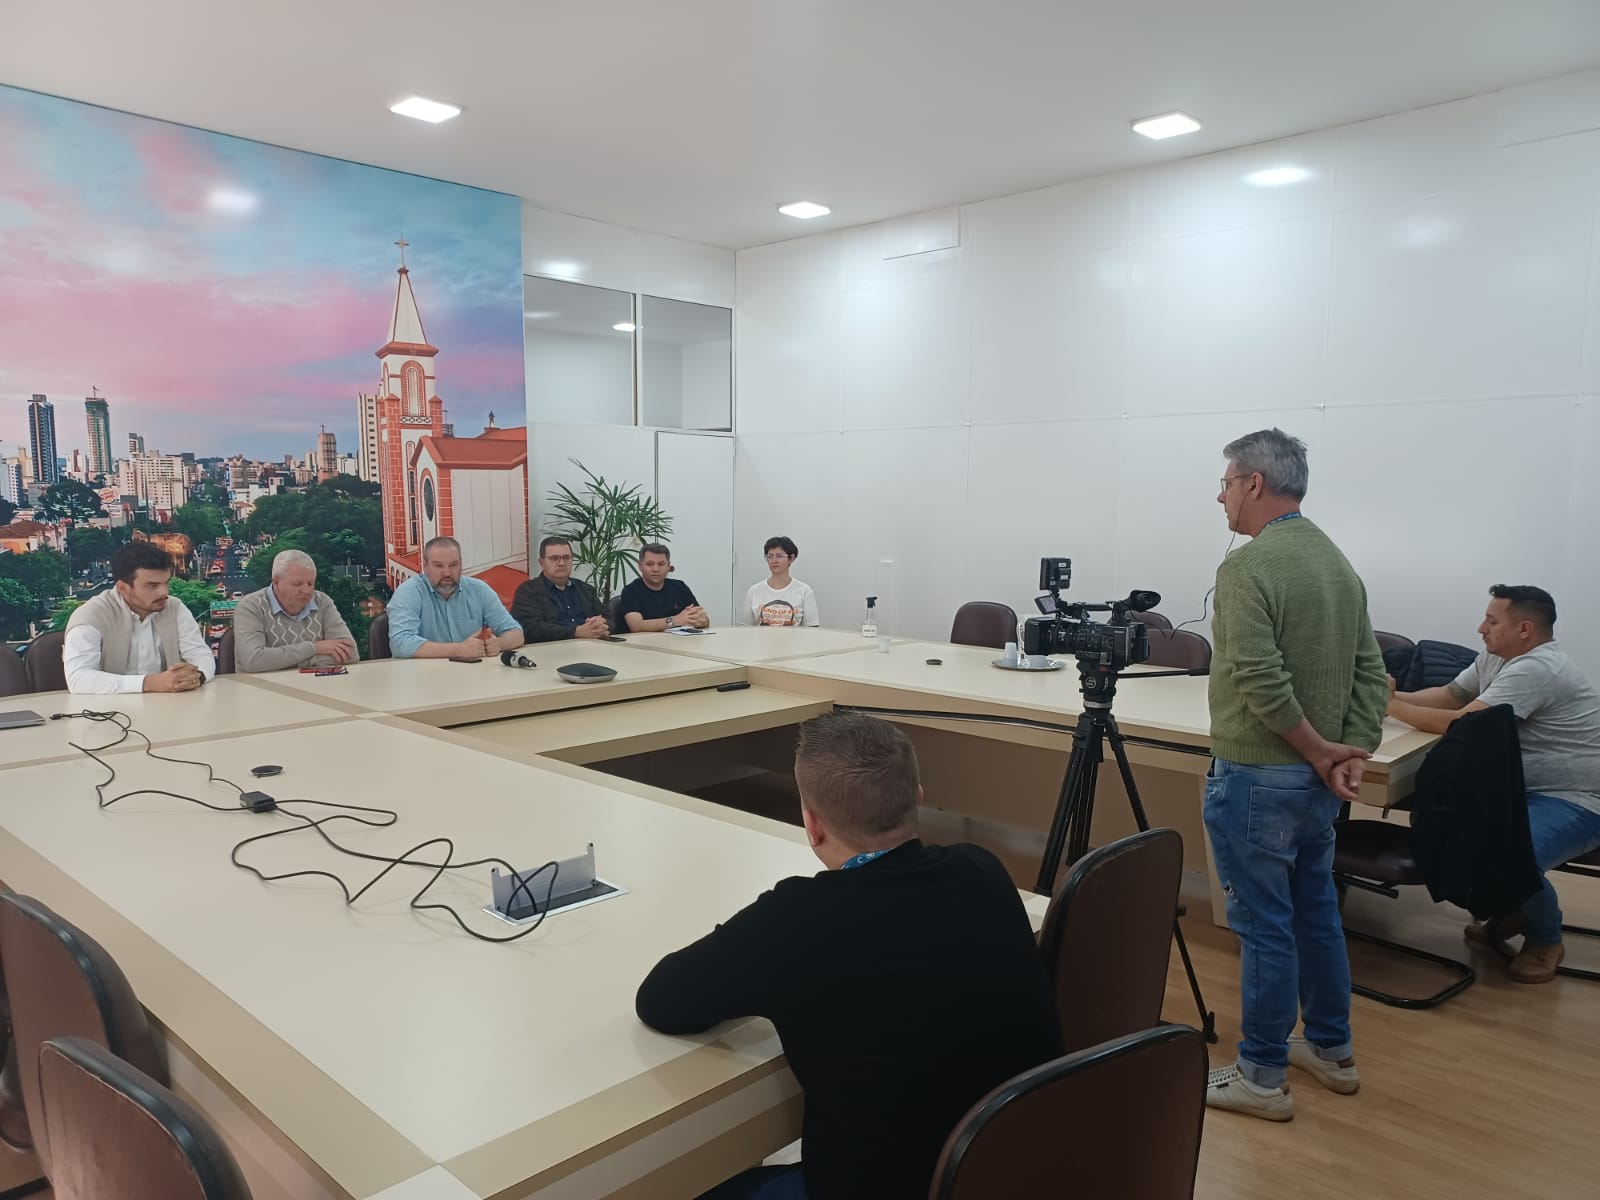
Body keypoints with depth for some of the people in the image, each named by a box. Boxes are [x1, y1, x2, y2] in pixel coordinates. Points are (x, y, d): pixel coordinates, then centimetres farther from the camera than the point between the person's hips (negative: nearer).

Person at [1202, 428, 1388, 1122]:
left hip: (1257, 778, -9)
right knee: (1316, 912, 20)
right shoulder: (1338, 562, 9)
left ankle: (1262, 1076, 14)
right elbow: (1371, 674, 7)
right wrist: (1352, 753, 0)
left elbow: (1262, 684, -24)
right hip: (1316, 779, 9)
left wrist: (1320, 751, -12)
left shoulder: (1247, 567, -18)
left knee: (1264, 926, 2)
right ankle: (1330, 1050, 34)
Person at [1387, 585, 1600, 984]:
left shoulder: (1535, 669, -25)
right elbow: (1448, 696, 9)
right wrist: (1394, 695, -9)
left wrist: (1391, 706, -21)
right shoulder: (1496, 657, 6)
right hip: (1530, 786, 10)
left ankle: (1546, 939, 2)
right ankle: (1511, 910, 17)